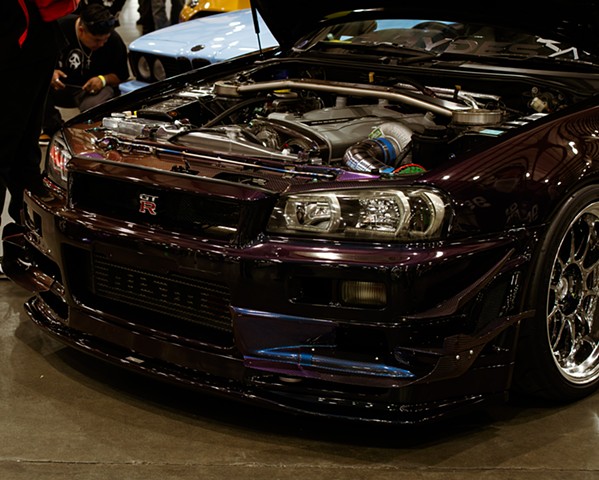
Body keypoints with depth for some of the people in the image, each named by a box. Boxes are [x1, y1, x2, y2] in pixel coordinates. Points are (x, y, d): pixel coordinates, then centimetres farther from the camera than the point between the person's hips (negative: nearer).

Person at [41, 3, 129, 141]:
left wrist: (103, 79, -23)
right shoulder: (59, 27, -14)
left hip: (91, 88, -2)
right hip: (59, 86, 2)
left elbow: (121, 75, -2)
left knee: (93, 107, -38)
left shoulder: (114, 41, -13)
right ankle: (52, 128, -5)